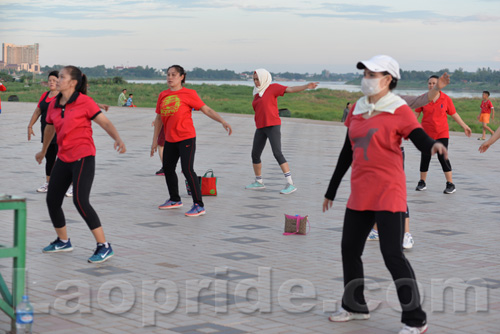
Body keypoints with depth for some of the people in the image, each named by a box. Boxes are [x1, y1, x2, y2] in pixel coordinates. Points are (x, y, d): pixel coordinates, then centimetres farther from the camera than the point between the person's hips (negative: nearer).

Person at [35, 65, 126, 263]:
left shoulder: (84, 102, -10)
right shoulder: (54, 104, 8)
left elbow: (105, 122, -12)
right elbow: (49, 128, 24)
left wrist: (118, 140, -30)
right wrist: (43, 151, 38)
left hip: (83, 157, -7)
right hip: (63, 158, 7)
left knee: (80, 201, -18)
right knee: (52, 200, 9)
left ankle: (104, 247, -12)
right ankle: (63, 242, 30)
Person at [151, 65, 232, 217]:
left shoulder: (189, 94, -6)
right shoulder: (163, 95, 10)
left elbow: (206, 109, -6)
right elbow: (159, 118, 16)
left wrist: (223, 121, -16)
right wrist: (155, 140, 16)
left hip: (186, 138, -7)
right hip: (170, 140, 7)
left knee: (187, 169, -15)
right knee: (168, 169, 15)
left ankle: (199, 205, -9)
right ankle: (175, 200, 36)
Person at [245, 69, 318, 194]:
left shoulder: (273, 87, -2)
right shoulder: (257, 93, 18)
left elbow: (291, 89, -13)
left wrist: (306, 86, -25)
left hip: (273, 126, -8)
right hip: (261, 127, 8)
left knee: (277, 153, -18)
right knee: (255, 155, 9)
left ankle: (290, 184, -19)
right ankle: (258, 182, 27)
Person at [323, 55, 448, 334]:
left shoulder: (399, 110, -7)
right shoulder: (357, 109, 11)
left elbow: (421, 139, -18)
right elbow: (347, 152, 18)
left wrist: (434, 145, -43)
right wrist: (332, 190, 22)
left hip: (388, 192, -7)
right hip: (360, 193, 7)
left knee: (392, 254, -10)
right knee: (350, 249, 14)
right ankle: (356, 306, 34)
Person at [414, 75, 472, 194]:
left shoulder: (446, 99, -3)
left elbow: (454, 114, 5)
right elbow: (416, 114, 6)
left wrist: (464, 126, 7)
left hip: (442, 133, -2)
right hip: (426, 133, 2)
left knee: (443, 157, -10)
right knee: (425, 158, 6)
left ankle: (450, 184, -2)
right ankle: (422, 183, 22)